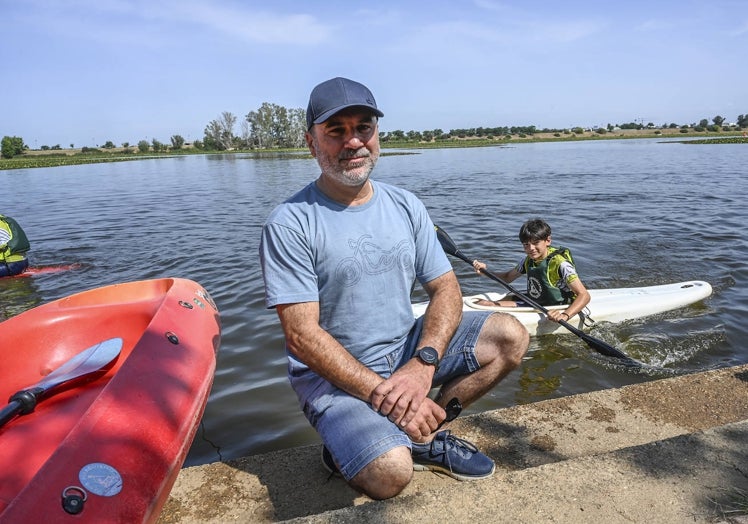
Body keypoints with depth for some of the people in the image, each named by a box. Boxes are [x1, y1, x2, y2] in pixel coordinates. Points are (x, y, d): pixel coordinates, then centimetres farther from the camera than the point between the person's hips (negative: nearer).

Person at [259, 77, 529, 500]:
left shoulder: (405, 206, 2)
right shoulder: (290, 224, -14)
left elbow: (446, 289, -1)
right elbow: (302, 337, -19)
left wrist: (423, 364, -19)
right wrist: (381, 392, -23)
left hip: (406, 349, 6)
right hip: (333, 374, -5)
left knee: (510, 336, -7)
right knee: (390, 473, -29)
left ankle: (421, 438, 0)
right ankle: (352, 447, 7)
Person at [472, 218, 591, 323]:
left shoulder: (560, 263, -20)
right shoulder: (528, 260, 3)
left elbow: (584, 295, -23)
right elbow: (507, 278, 18)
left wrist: (565, 315, -40)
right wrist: (485, 271, 0)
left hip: (551, 313, -7)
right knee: (482, 304, -8)